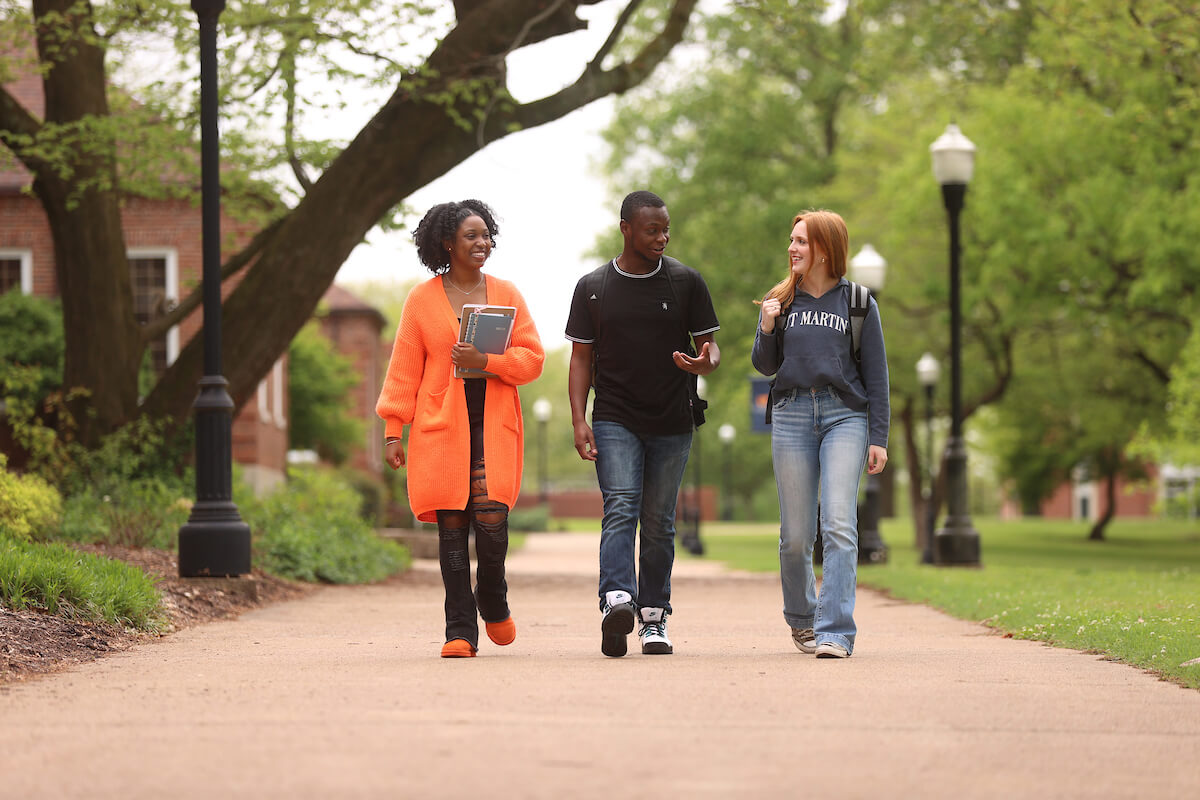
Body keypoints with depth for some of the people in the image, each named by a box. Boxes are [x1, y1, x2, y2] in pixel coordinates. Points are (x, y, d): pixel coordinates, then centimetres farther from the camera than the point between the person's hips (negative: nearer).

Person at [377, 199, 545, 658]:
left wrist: (484, 361, -11)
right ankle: (460, 632, 3)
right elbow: (403, 370, 5)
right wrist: (393, 431, 0)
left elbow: (532, 358, 6)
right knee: (452, 526, -3)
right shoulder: (422, 299, 6)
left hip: (494, 426, 1)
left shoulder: (506, 294, 11)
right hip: (441, 427, -1)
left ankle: (494, 605, 15)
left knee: (490, 517, -13)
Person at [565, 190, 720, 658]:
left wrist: (706, 363, -19)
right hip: (614, 421, -1)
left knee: (659, 523, 5)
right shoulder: (592, 287, 5)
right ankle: (617, 602, -34)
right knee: (620, 507, -18)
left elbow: (709, 345, 7)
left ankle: (654, 619, 12)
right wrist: (579, 421, -4)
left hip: (672, 425, 1)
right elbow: (582, 357, 7)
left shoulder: (686, 282, 5)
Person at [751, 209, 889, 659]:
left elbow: (876, 375, 6)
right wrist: (767, 330, -8)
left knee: (839, 525, -15)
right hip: (791, 416, 2)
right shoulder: (780, 301, 11)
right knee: (795, 535, 4)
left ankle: (836, 632, -15)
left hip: (845, 416, -2)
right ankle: (801, 618, 27)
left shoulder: (858, 303, 5)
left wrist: (878, 437, 0)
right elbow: (765, 366, 12)